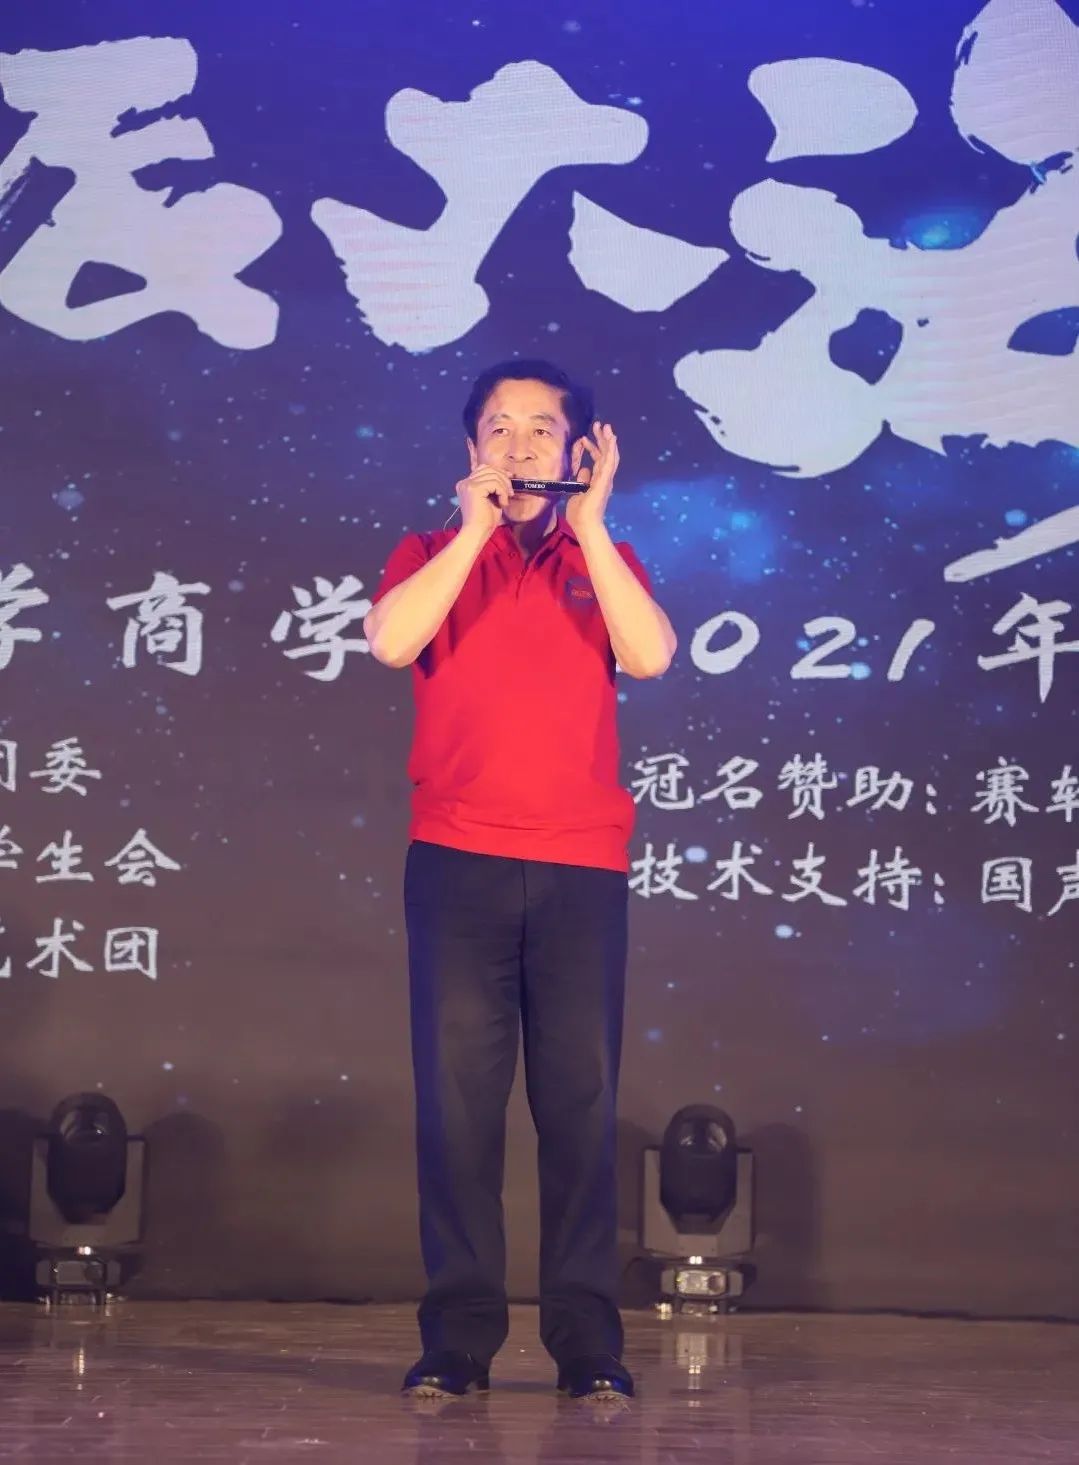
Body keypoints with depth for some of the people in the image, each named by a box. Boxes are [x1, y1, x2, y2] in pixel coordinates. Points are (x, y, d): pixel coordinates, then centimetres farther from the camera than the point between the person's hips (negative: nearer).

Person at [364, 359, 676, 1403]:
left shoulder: (603, 562, 14)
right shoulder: (432, 555, 12)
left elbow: (650, 656, -5)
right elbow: (389, 641, -9)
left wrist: (588, 525, -6)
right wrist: (476, 528, -8)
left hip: (581, 866, 1)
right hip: (457, 861, 0)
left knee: (581, 1097, -1)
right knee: (457, 1093, -2)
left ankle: (587, 1342, 4)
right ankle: (457, 1338, 3)